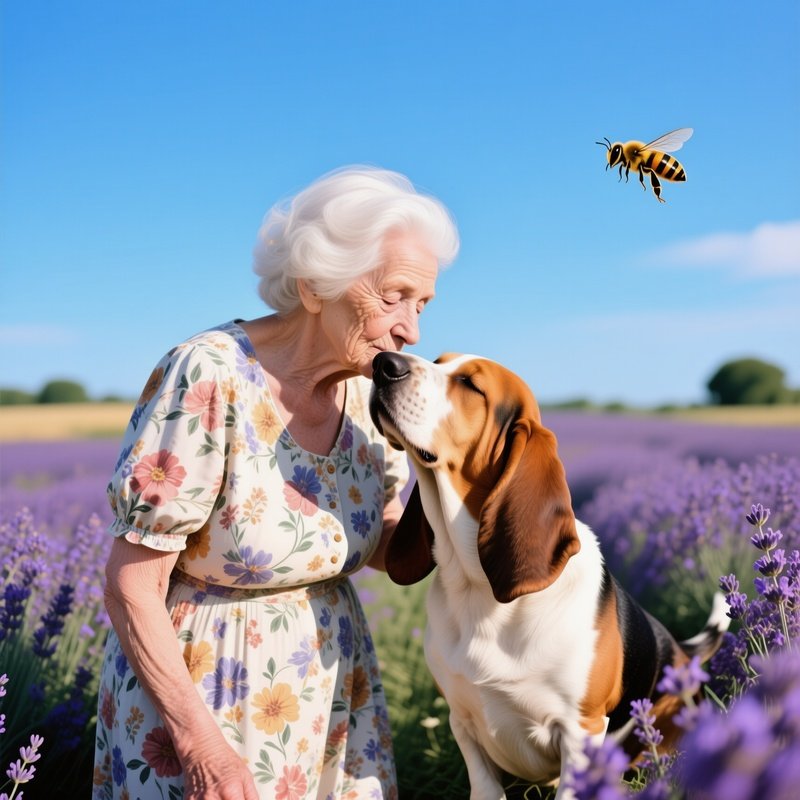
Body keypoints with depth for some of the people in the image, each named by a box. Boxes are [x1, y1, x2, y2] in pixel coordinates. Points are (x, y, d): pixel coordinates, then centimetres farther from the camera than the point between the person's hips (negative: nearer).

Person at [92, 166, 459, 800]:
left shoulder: (368, 389, -6)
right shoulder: (209, 379, -23)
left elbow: (385, 545, 5)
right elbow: (131, 587, -19)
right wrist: (202, 742, -21)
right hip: (192, 685, -6)